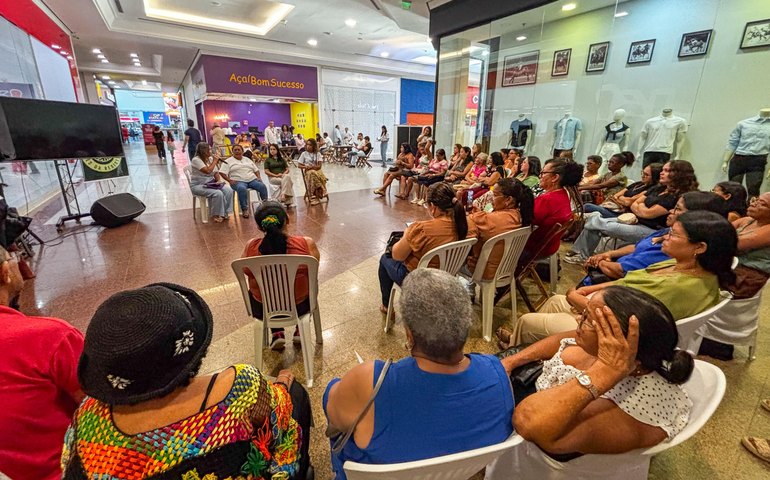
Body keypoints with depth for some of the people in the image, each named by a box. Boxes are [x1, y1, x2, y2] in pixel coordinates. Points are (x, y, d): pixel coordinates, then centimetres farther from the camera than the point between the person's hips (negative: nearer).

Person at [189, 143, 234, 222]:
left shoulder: (210, 158, 8)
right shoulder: (196, 160, -14)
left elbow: (216, 172, 13)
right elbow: (208, 171, -26)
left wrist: (218, 181, -6)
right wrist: (215, 161, -15)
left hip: (211, 183, 7)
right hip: (198, 185, -7)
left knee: (228, 190, -19)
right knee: (218, 193, -32)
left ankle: (224, 213, -11)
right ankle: (216, 215, -13)